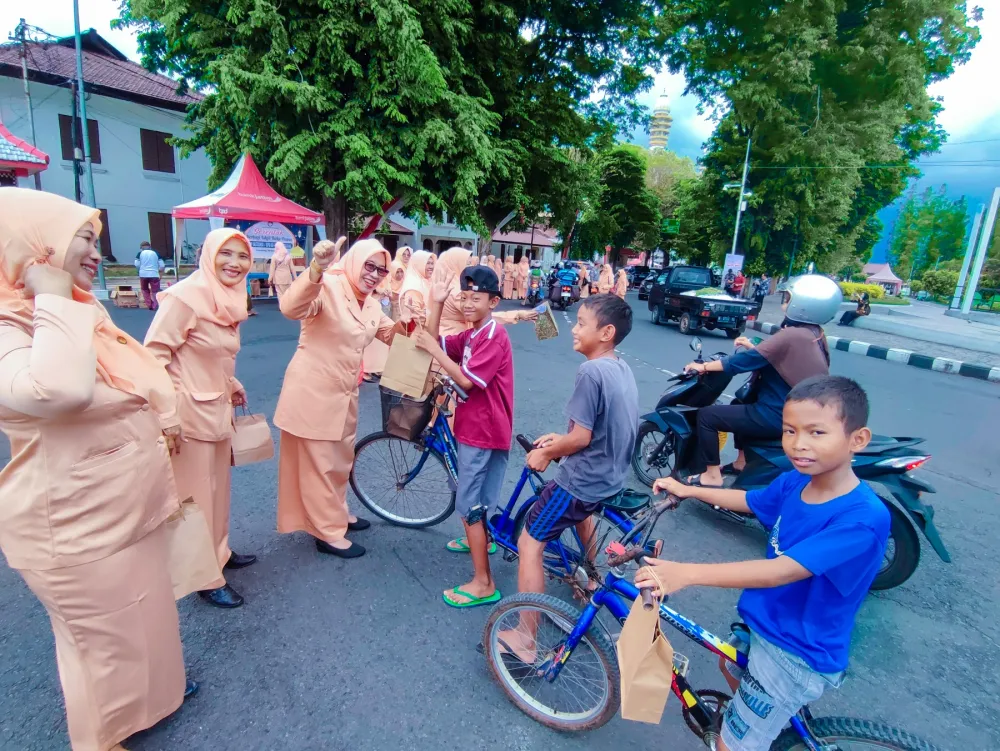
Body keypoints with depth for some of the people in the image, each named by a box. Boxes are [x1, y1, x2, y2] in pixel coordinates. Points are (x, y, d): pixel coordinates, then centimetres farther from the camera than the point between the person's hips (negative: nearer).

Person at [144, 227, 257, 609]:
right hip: (189, 413, -8)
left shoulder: (228, 299, 7)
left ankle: (219, 552, 40)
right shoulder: (185, 296, -18)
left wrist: (232, 385, 11)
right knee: (196, 494, 5)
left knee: (217, 486, 21)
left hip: (218, 409, 8)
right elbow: (154, 355, -19)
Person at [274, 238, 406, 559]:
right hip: (313, 389, -8)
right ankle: (328, 532, 19)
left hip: (344, 391, 9)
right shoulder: (328, 287, -19)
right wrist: (316, 268, -53)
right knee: (318, 462, 5)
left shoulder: (371, 303, 7)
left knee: (341, 457, 22)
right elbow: (291, 308, -38)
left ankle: (336, 512, 42)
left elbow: (391, 336, 15)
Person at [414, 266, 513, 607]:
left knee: (468, 503, -5)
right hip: (472, 426, 10)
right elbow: (434, 343, 2)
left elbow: (466, 380, -26)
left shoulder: (494, 336, -20)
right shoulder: (471, 334, 9)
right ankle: (480, 539, 50)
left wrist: (434, 350, -20)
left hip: (483, 430, -10)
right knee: (475, 495, 27)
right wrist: (436, 303, -6)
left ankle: (483, 583, 5)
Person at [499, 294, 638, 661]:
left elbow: (581, 438, -24)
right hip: (611, 476, 9)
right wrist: (560, 439, 9)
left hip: (581, 480, -9)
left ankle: (524, 638, 8)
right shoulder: (622, 368, 3)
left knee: (529, 545, 1)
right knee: (581, 514, 38)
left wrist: (546, 453, -7)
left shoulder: (591, 371, -25)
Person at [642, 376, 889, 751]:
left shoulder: (864, 519, -33)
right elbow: (747, 500, 10)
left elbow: (779, 572, -40)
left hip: (797, 652, -8)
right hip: (763, 623, 8)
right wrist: (688, 490, 11)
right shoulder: (794, 482, -11)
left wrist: (687, 573, -46)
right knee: (733, 670, 35)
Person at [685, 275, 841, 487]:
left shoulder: (791, 335, -23)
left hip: (778, 416, -10)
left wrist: (703, 366, -10)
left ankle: (712, 476, 4)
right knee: (741, 402, 33)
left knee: (706, 415, -4)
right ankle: (742, 462, 38)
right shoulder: (815, 334, 5)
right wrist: (753, 347, 16)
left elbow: (743, 361, -20)